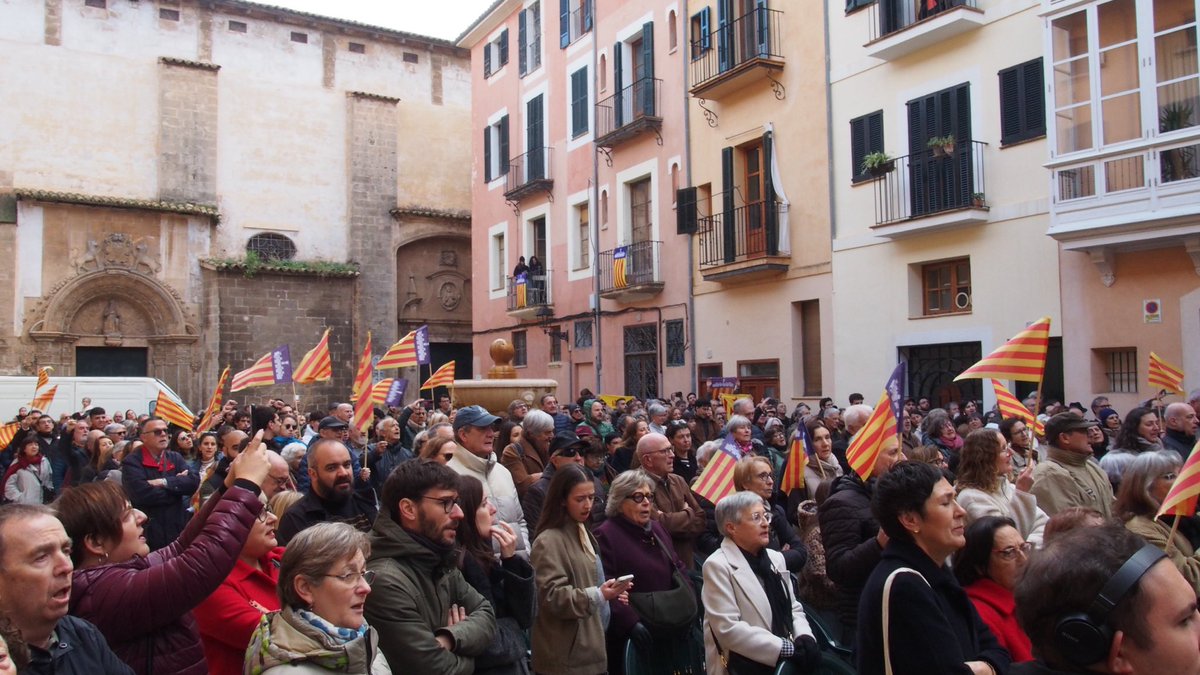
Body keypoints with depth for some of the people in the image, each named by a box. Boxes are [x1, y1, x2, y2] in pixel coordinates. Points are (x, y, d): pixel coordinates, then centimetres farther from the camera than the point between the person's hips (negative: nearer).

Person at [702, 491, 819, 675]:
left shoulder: (775, 558, 14)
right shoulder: (718, 566, -9)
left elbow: (794, 608, 17)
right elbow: (728, 629, -16)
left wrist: (804, 638, -4)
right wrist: (787, 649, -17)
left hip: (786, 656, 7)